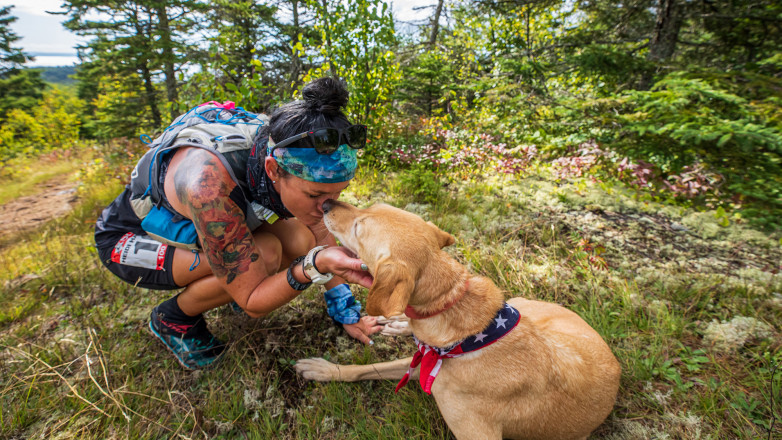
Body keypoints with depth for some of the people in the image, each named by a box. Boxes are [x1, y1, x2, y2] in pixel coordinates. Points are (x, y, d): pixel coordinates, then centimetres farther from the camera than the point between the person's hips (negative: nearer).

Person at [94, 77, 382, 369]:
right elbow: (252, 303, -32)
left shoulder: (292, 158, -23)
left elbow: (322, 238, -9)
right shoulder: (210, 185, -43)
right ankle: (172, 318, -2)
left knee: (301, 242, -18)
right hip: (130, 239, -5)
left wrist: (346, 311, -8)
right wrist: (315, 267, -48)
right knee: (263, 255, -30)